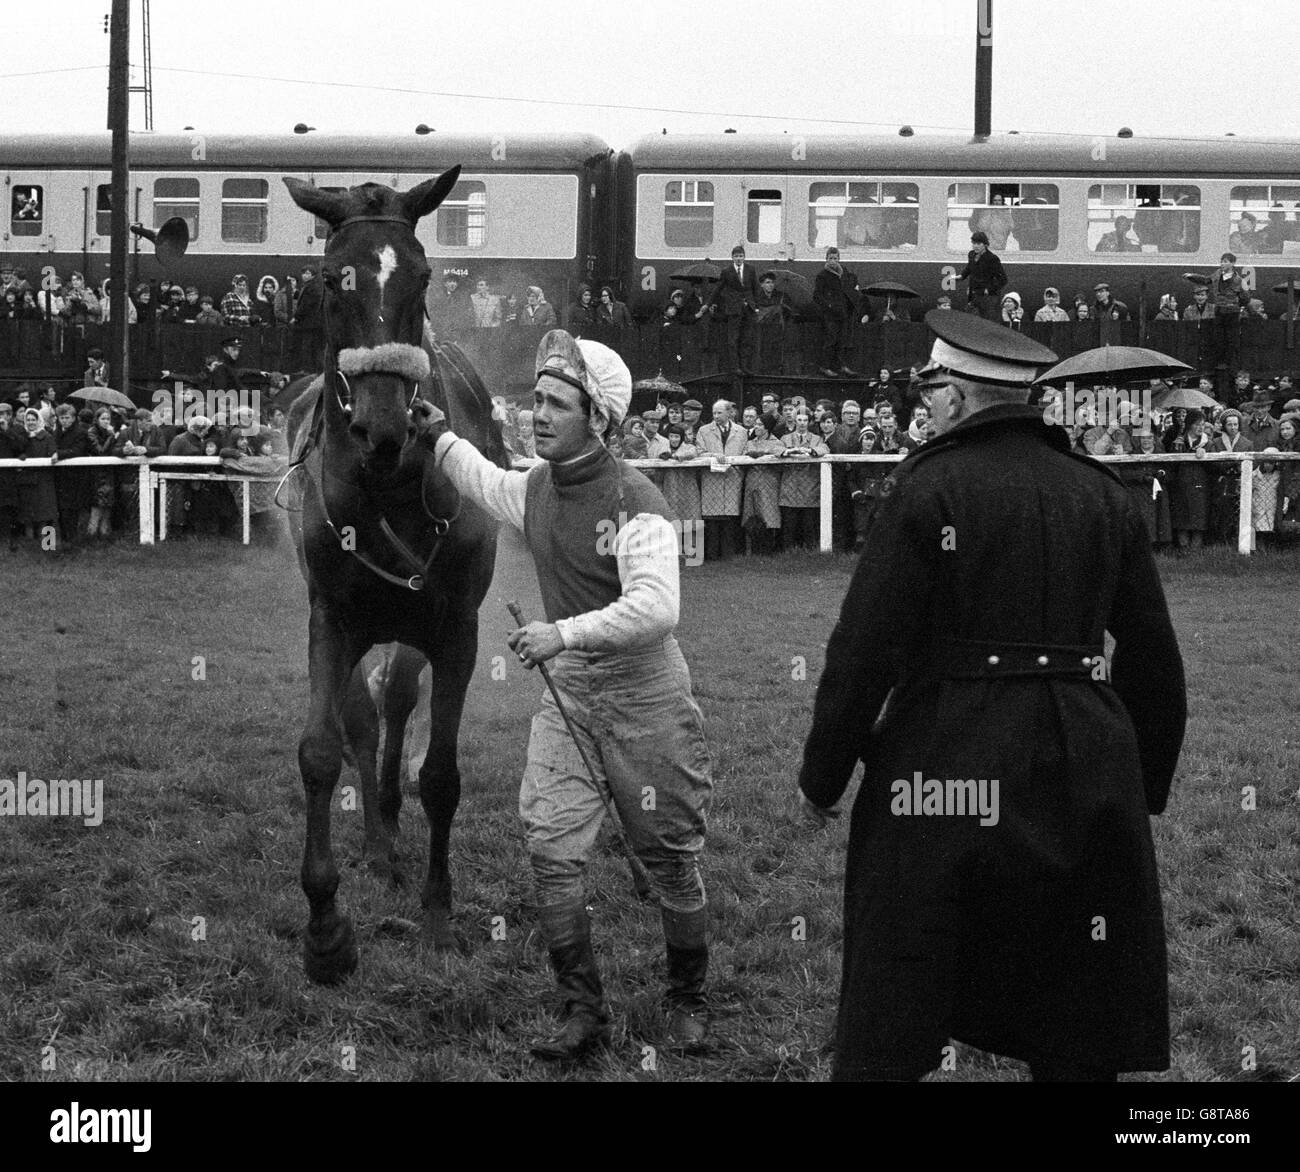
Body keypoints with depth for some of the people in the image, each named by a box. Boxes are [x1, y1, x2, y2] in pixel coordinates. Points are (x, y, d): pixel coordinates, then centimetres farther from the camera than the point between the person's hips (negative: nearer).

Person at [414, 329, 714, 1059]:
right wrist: (442, 439, 28)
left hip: (645, 703, -6)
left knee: (670, 861, 7)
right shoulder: (534, 491, 4)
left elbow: (656, 608, -32)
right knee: (552, 854, -4)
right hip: (567, 698, 6)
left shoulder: (635, 504, -20)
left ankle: (689, 999, 27)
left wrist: (565, 632, -33)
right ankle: (583, 1012, 6)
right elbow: (486, 483, 31)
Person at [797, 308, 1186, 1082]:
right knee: (1078, 1036, 14)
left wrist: (822, 777, -1)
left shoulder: (926, 489, -6)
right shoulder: (1104, 496, 8)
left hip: (946, 771, -4)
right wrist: (1147, 784, 19)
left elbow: (865, 649, -10)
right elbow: (1154, 661, 10)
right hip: (1084, 775, 4)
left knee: (887, 1028, 4)